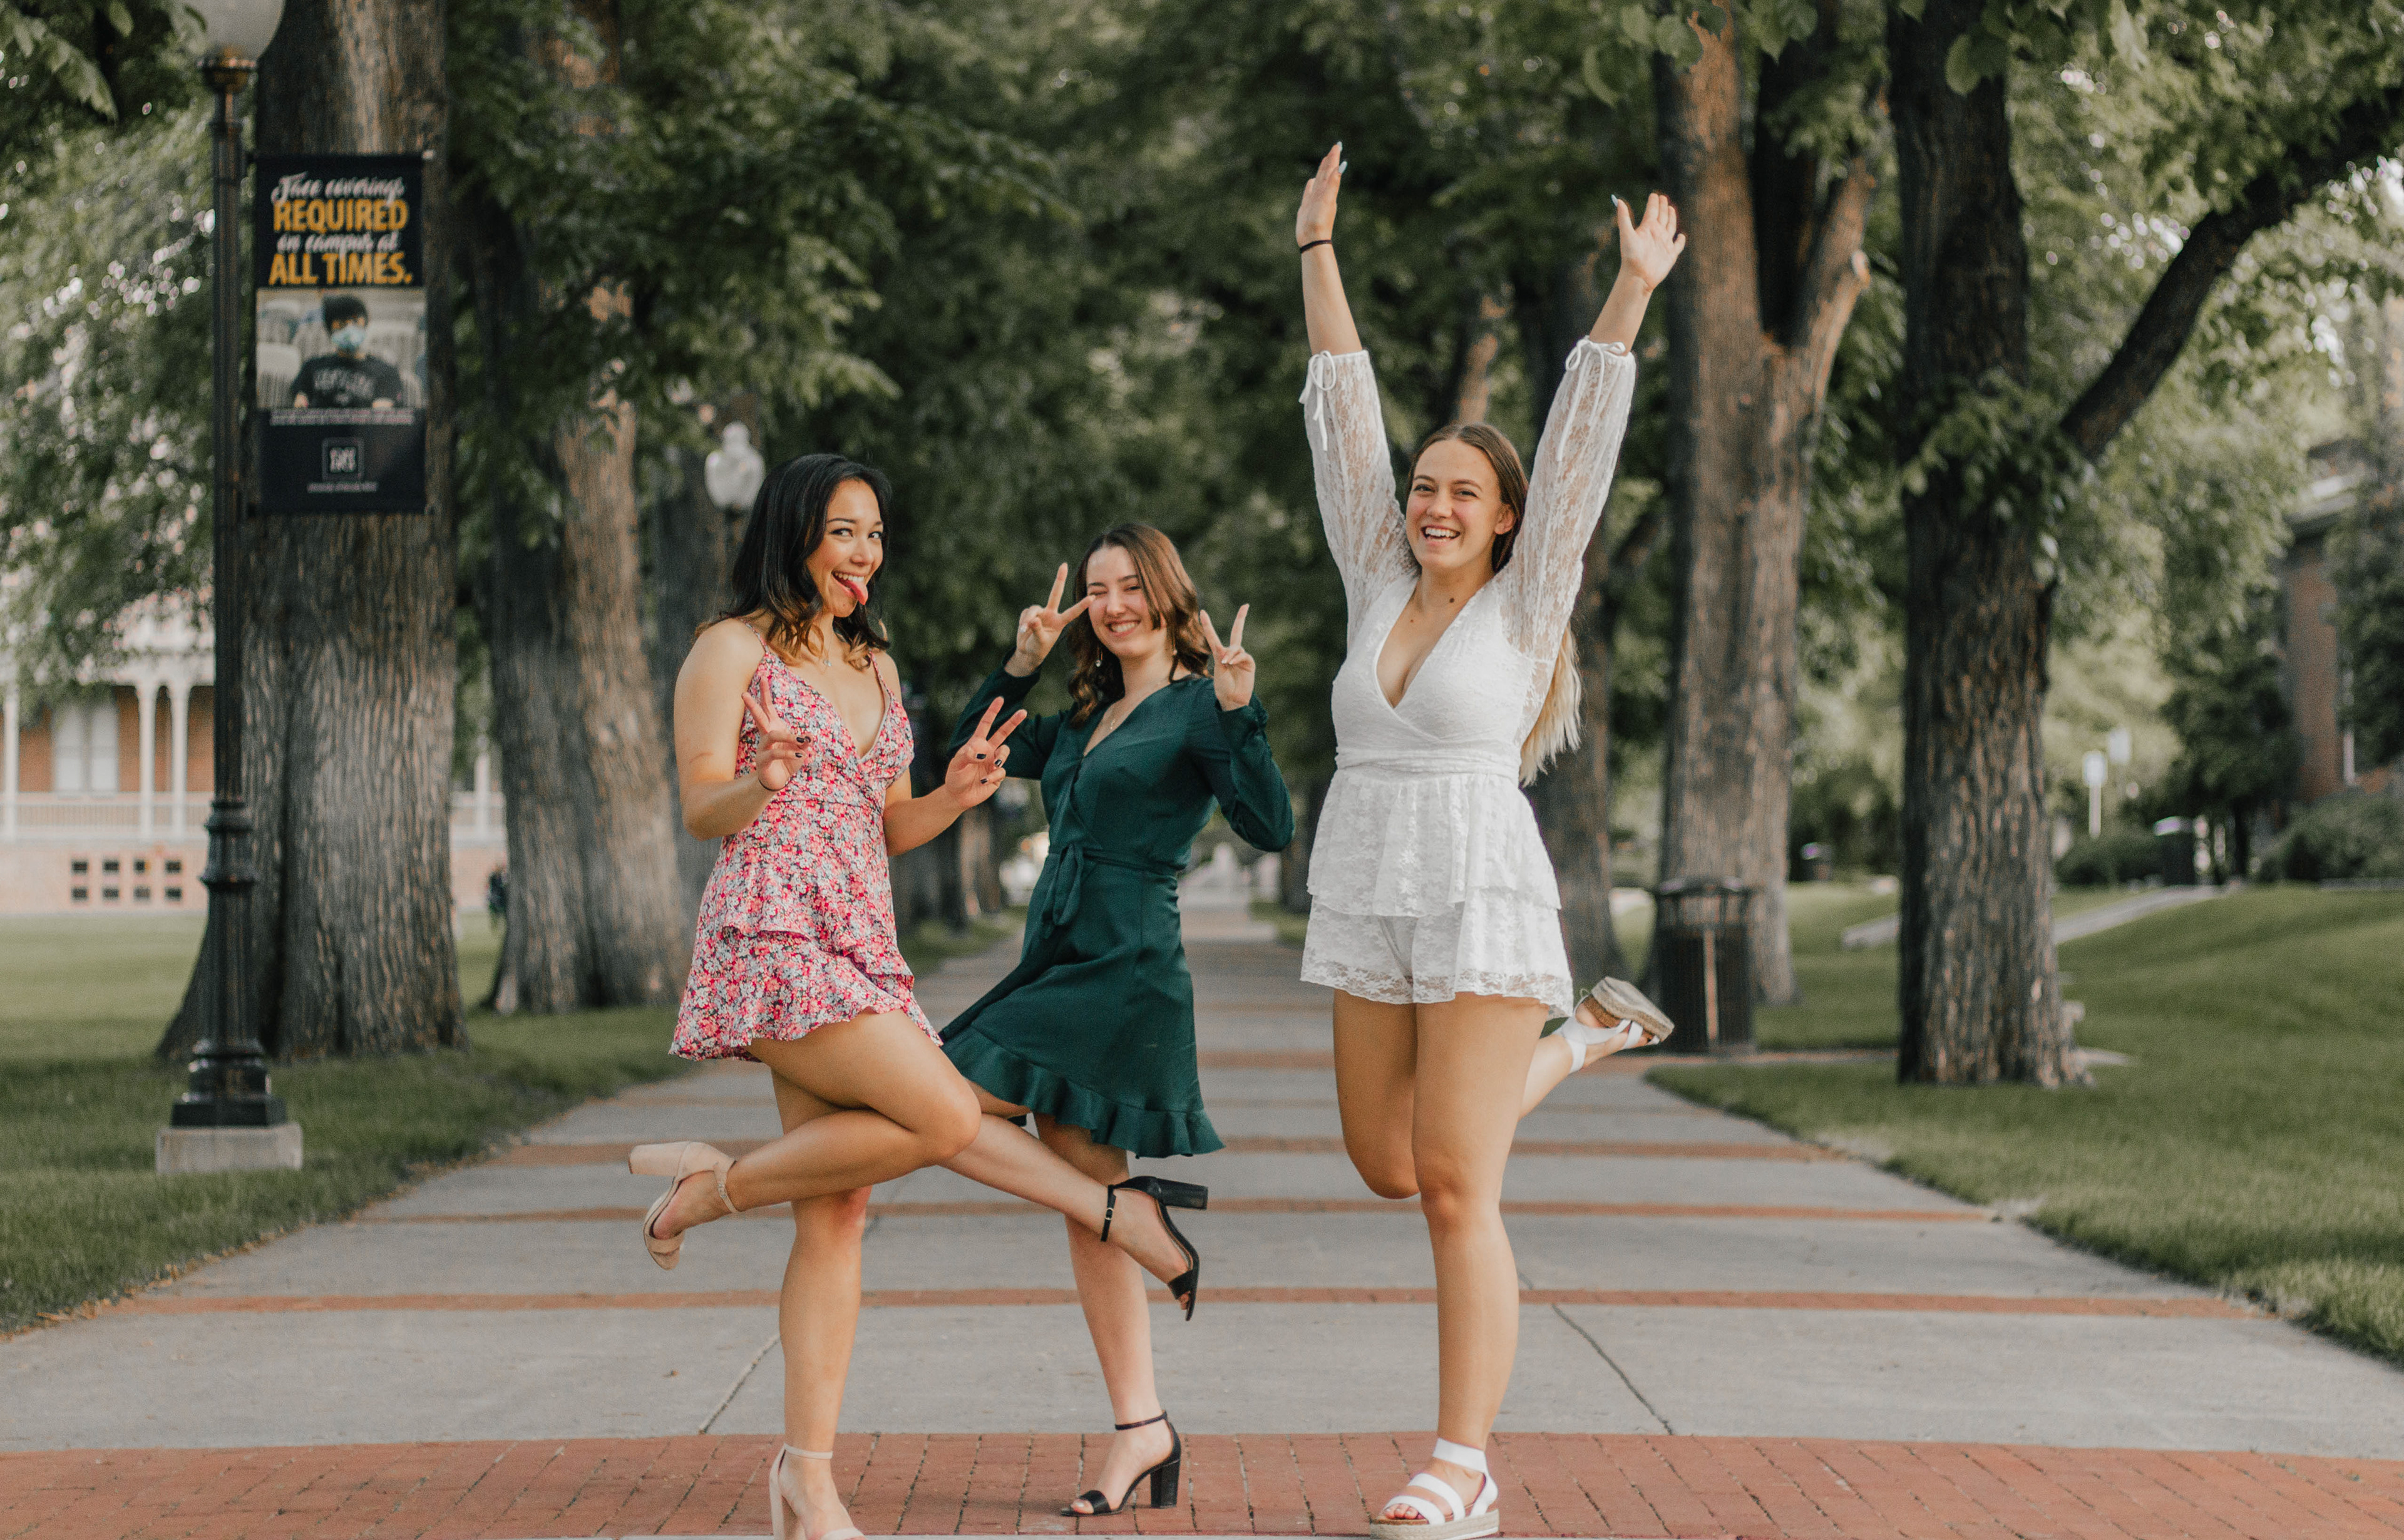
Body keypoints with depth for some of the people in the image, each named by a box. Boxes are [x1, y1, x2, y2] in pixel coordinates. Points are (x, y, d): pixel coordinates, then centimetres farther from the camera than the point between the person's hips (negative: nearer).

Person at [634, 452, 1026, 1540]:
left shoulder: (874, 664, 21)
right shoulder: (733, 650, 0)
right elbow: (700, 812, -6)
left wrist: (953, 796, 1)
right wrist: (762, 780, -28)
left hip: (862, 949, 7)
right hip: (773, 938, -7)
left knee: (838, 1213, 0)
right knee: (946, 1116, -21)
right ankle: (716, 1185, -3)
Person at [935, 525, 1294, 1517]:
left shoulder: (1197, 709, -6)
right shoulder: (1087, 718, 17)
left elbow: (1270, 827, -18)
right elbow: (974, 752, 20)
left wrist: (1239, 712, -30)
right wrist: (1022, 662, 9)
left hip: (1126, 978, -8)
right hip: (1059, 970, 8)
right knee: (1086, 1212, 8)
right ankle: (1142, 1428, 12)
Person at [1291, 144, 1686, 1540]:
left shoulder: (1525, 603, 0)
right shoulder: (1380, 585, 11)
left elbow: (1583, 444, -5)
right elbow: (1345, 416, 11)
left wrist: (1635, 290, -9)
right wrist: (1320, 252, 12)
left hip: (1485, 913, -6)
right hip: (1371, 916, 6)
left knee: (1458, 1192, -10)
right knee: (1388, 1166, 16)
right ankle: (1580, 1044, 37)